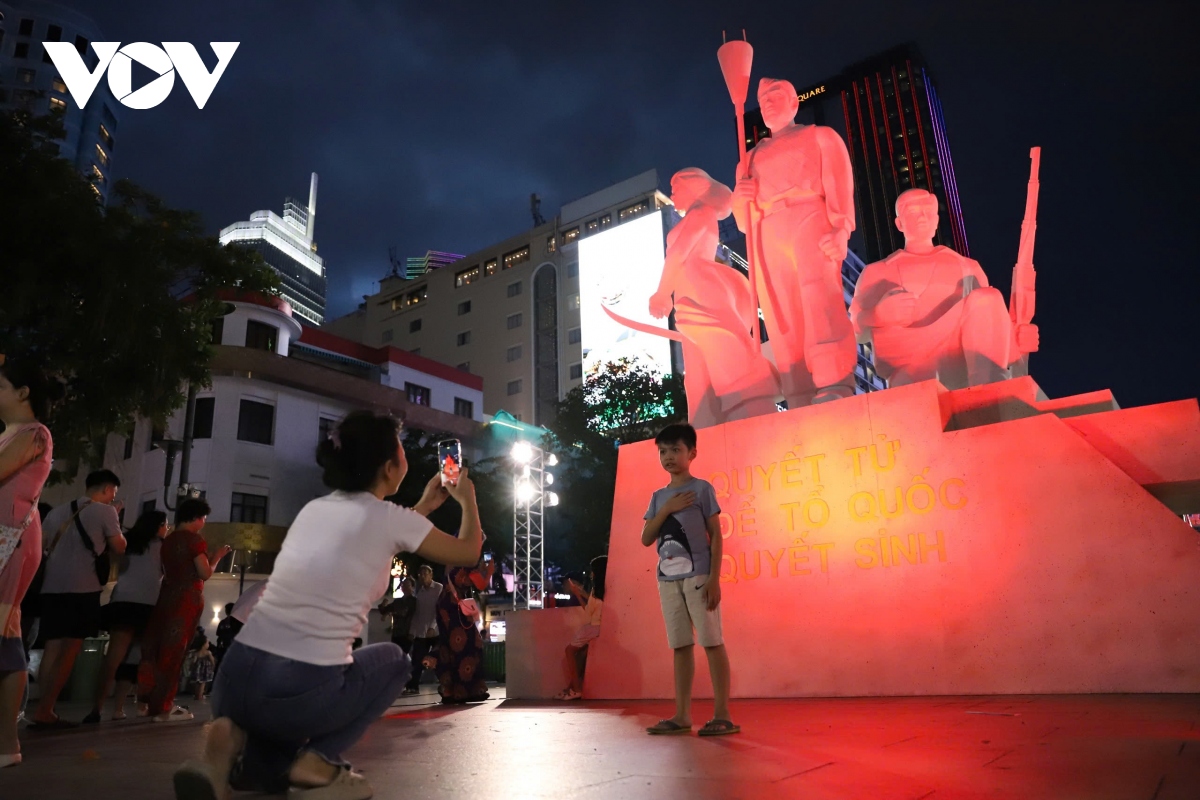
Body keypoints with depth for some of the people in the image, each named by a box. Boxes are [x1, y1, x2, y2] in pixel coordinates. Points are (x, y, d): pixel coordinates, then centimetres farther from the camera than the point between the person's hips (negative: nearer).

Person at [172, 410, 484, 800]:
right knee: (392, 659, 25)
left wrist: (425, 505, 44)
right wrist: (468, 500, 33)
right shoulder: (389, 517, -2)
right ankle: (316, 762, 4)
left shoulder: (315, 507, 16)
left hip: (235, 678, 6)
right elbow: (469, 550, 14)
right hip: (302, 689, -5)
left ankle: (237, 738, 2)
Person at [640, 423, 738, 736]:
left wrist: (714, 578, -11)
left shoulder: (702, 488, 1)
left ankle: (723, 715, 1)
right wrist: (666, 510, -5)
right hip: (668, 578, 5)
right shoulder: (659, 496, 14)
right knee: (680, 645, 7)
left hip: (698, 575, -5)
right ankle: (682, 715, 12)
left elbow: (716, 535, -3)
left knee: (711, 641, -3)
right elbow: (646, 539, 9)